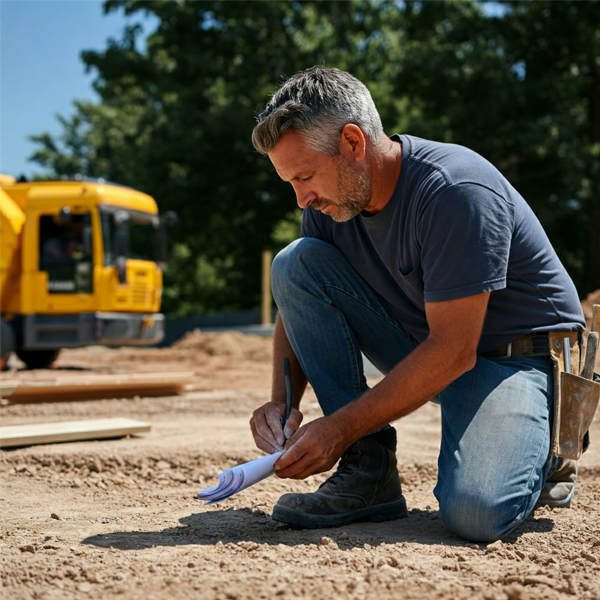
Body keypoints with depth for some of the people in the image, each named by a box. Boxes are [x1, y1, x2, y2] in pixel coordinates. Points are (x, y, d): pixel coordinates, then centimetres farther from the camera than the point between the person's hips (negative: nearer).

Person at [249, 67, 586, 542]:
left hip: (520, 358, -7)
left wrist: (340, 427, -26)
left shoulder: (457, 190, -27)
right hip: (426, 347, 7)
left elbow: (454, 351, -27)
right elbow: (299, 306, 6)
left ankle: (540, 453, 4)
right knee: (296, 263, -12)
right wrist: (282, 402, -12)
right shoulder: (332, 201, -5)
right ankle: (368, 469, -10)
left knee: (476, 511, -34)